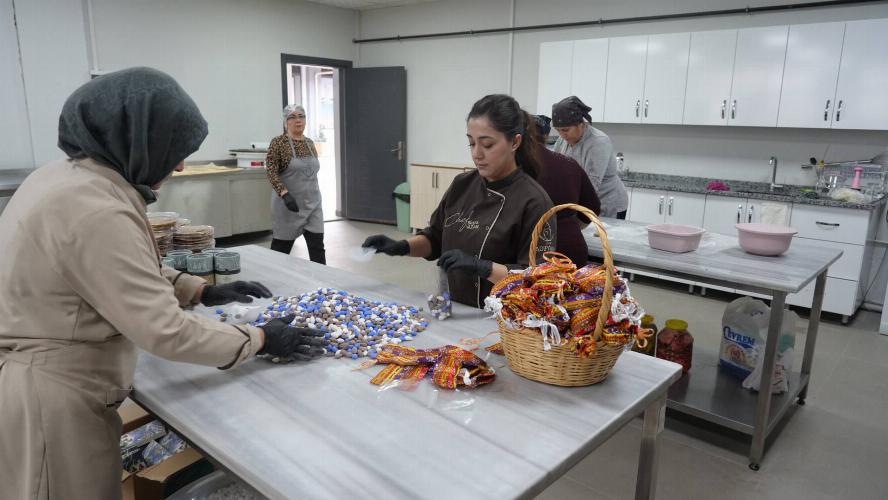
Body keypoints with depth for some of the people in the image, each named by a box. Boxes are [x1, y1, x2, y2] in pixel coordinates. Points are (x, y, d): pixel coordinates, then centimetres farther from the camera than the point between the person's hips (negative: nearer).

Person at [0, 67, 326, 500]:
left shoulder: (66, 173, 3)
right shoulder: (95, 211, -29)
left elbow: (125, 272, 14)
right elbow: (166, 331, -27)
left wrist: (202, 290, 9)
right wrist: (261, 340, -16)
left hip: (44, 377, 9)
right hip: (46, 396, -9)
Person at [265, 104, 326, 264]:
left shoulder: (310, 143, 11)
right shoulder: (278, 143, -8)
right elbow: (271, 171, -15)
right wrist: (284, 194, -26)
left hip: (312, 204, 5)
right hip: (288, 204, -5)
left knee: (317, 247, -1)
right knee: (281, 247, 7)